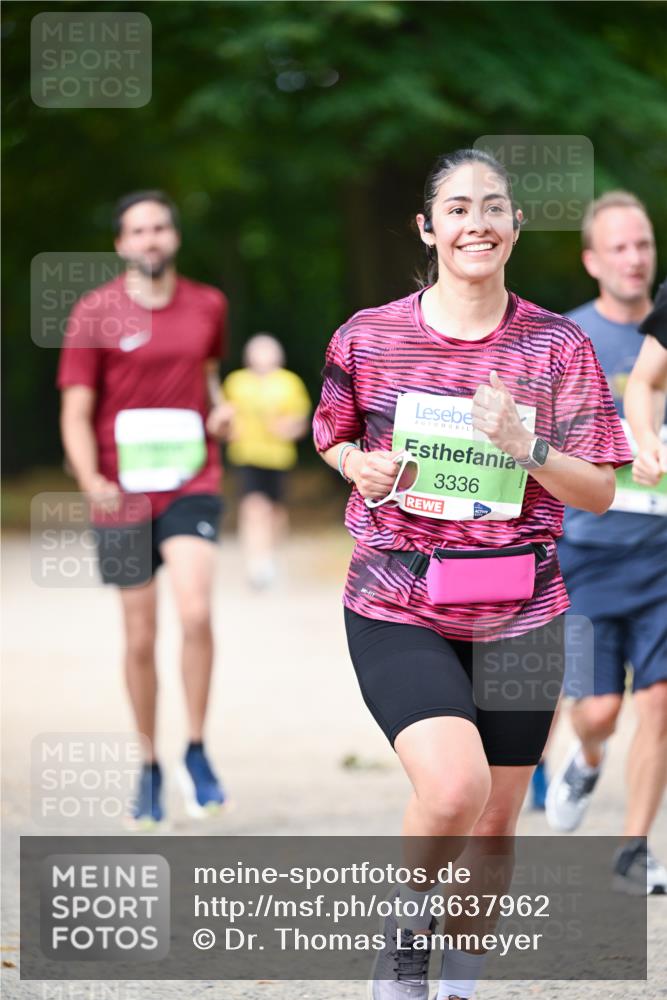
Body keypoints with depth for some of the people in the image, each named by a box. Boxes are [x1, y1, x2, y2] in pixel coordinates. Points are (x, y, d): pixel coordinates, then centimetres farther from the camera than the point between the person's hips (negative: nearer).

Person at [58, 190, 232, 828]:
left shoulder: (207, 306, 8)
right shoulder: (95, 313, -2)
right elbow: (76, 414, -4)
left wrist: (219, 409, 6)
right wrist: (91, 481, -20)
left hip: (191, 486, 1)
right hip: (123, 494, -1)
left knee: (196, 613, -21)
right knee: (140, 638, 5)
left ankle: (197, 753, -5)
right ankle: (149, 766, 22)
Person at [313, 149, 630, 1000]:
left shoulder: (559, 347, -1)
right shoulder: (368, 338, -2)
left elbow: (599, 492, 0)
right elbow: (332, 438, 16)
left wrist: (527, 449, -18)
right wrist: (363, 467, -7)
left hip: (518, 615, 2)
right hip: (397, 608, -2)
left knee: (494, 823, 10)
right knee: (453, 788, -24)